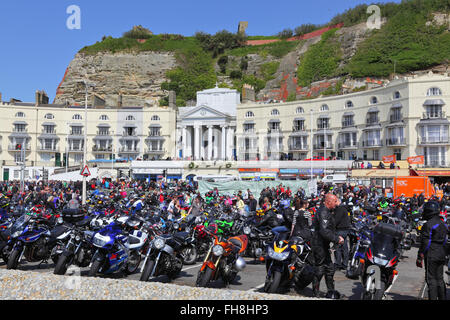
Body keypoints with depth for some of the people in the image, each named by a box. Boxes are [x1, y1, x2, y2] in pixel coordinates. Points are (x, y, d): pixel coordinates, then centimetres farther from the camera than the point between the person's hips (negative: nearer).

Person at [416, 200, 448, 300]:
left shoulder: (428, 225, -15)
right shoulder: (443, 224, 12)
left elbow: (424, 243, -16)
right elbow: (445, 241, 17)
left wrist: (419, 258, -12)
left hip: (431, 256, -8)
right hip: (442, 255, 8)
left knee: (431, 279, -4)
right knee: (440, 279, 14)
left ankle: (433, 298, -4)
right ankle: (442, 298, 19)